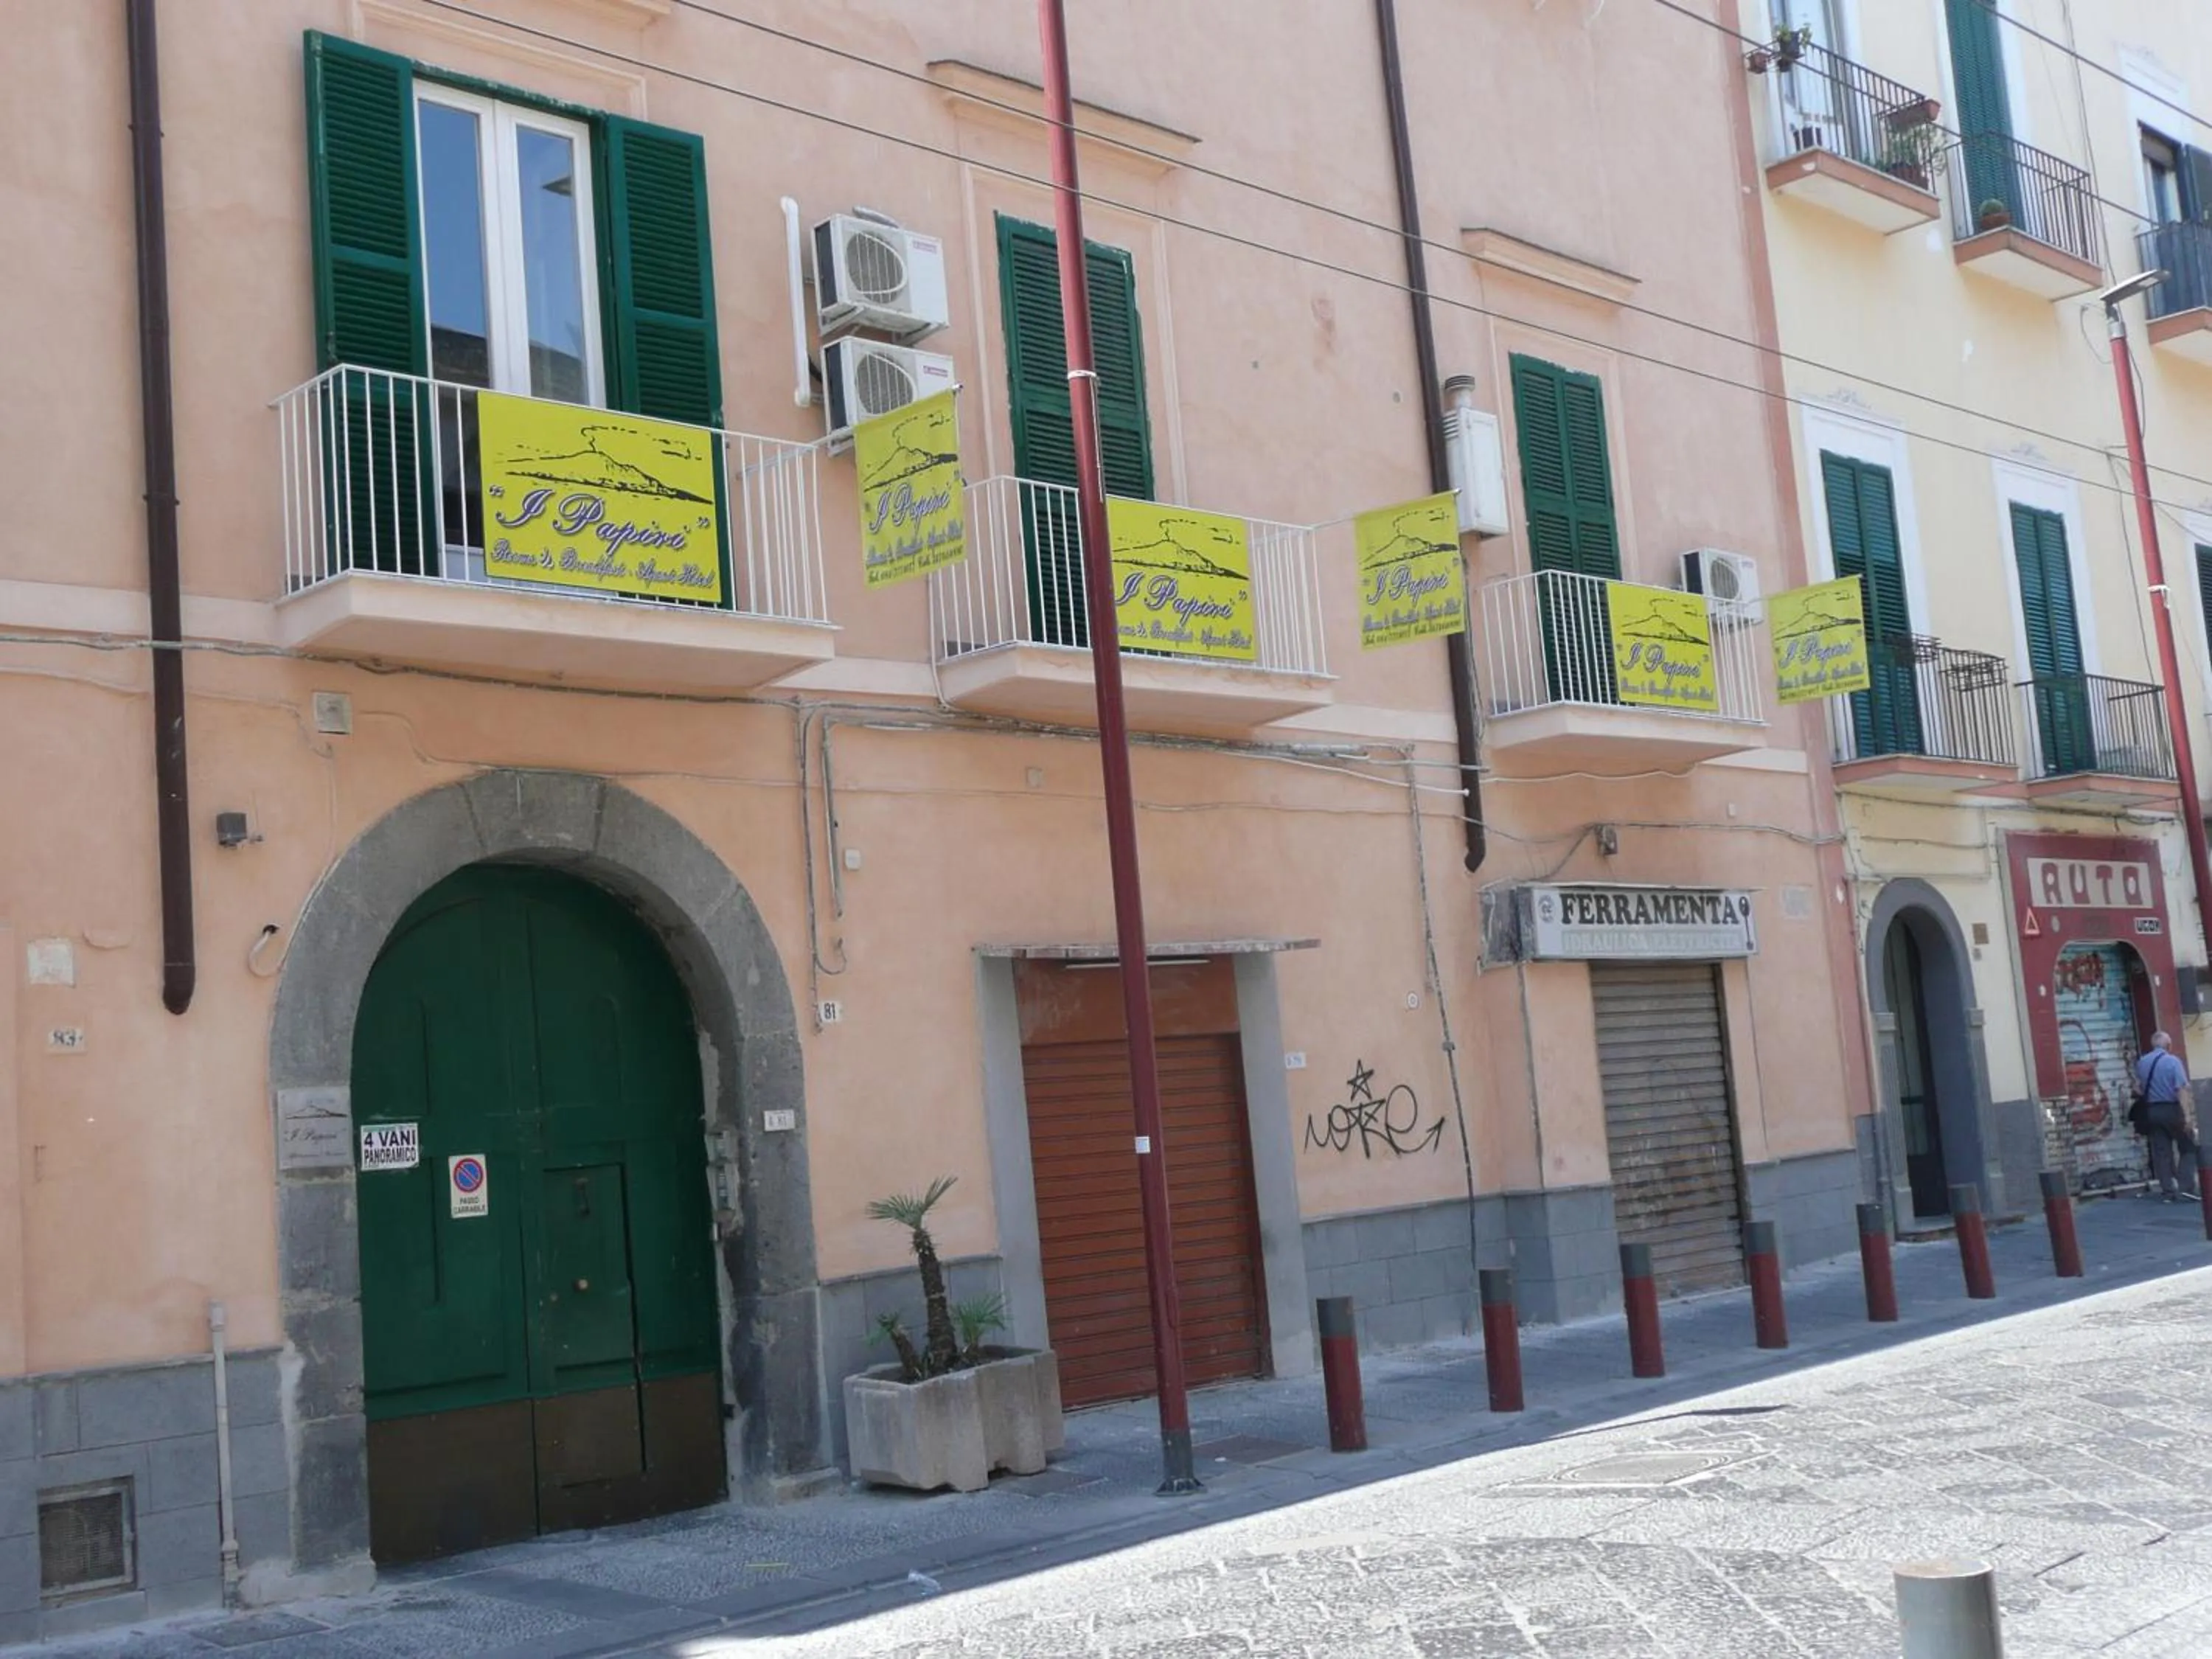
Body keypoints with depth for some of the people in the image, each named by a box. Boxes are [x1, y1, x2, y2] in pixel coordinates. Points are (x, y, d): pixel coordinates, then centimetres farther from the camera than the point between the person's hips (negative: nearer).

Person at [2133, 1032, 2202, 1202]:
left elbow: (2138, 1087, 9)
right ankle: (2187, 1187, -5)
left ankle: (2167, 1191, 6)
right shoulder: (2173, 1061, -10)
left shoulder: (2142, 1063, 7)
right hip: (2172, 1109, -4)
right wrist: (2187, 1115, -18)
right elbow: (2182, 1089, -16)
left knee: (2161, 1153, 6)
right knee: (2188, 1149, 7)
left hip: (2151, 1111, 4)